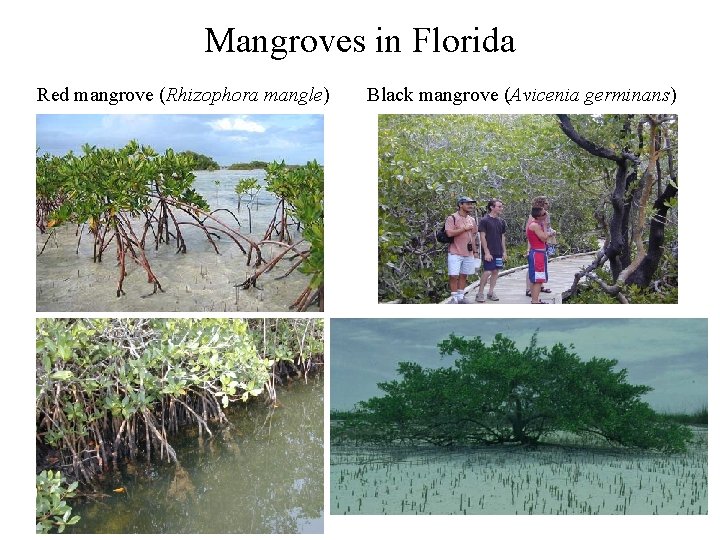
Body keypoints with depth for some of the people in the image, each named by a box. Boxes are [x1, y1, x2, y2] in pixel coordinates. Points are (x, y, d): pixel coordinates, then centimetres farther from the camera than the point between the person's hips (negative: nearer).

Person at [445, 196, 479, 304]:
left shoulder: (471, 220, 15)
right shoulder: (452, 218, -7)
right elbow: (450, 233, -20)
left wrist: (475, 251, 18)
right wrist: (465, 228, -15)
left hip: (469, 253, 6)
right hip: (455, 253, -6)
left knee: (464, 275, 9)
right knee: (454, 276, -7)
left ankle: (461, 297, 17)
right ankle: (454, 298, 1)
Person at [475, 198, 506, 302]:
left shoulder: (501, 221, 11)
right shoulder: (484, 221, -8)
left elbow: (502, 237, 16)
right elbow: (482, 237, -10)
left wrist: (504, 251, 12)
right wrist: (486, 252, -14)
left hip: (499, 252, 6)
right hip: (489, 252, -6)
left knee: (495, 271, 8)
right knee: (487, 272, -9)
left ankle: (491, 292, 17)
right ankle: (480, 293, 1)